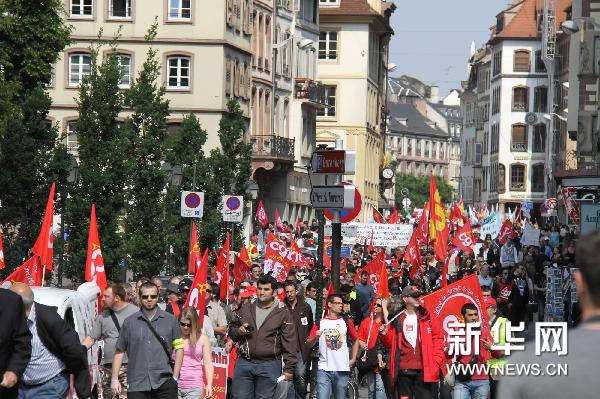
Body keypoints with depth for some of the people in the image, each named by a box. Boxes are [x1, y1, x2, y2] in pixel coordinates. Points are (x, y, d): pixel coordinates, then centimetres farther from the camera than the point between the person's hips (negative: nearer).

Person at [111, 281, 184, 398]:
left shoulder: (170, 320, 8)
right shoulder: (129, 322, 9)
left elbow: (179, 348, 8)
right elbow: (119, 351, 10)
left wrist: (175, 377, 0)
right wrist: (115, 379, 4)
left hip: (164, 383, 0)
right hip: (137, 384, 0)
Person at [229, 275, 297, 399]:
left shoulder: (283, 314, 0)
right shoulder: (245, 309, 12)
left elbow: (290, 343, -3)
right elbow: (231, 329, 21)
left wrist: (289, 368, -8)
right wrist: (239, 331, -4)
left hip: (269, 365, -3)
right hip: (244, 363, 3)